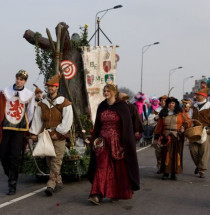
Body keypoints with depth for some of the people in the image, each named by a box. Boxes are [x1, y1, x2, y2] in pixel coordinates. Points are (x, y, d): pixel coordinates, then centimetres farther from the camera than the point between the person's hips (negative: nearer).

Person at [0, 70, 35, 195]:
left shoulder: (29, 94, 4)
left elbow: (30, 113, 10)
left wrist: (26, 127, 10)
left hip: (20, 129, -2)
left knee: (15, 157, -5)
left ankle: (12, 185, 2)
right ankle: (10, 176, 27)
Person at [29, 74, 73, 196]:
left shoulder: (64, 103, -3)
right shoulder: (42, 104, 12)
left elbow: (67, 121, -8)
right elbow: (37, 120, 12)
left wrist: (58, 133, -12)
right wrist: (34, 133, 3)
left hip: (59, 138, -5)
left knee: (56, 162, -9)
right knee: (50, 162, 9)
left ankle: (51, 185, -8)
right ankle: (59, 183, 22)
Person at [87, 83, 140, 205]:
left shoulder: (122, 106, -4)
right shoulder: (102, 107, 9)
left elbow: (127, 125, -5)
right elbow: (97, 125, 13)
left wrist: (125, 143, -10)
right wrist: (95, 140, 6)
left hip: (117, 142, -3)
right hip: (103, 142, 3)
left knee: (119, 169, 5)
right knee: (101, 167, -4)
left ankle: (118, 193, 20)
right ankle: (97, 195, -8)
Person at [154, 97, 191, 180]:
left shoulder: (181, 113, 5)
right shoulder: (163, 114, 9)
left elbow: (188, 122, 7)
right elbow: (159, 126, 11)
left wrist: (184, 126, -14)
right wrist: (157, 137, 9)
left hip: (177, 137, 0)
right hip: (166, 137, 0)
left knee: (176, 154, 2)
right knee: (166, 154, -2)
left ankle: (174, 173, 9)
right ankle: (166, 173, 5)